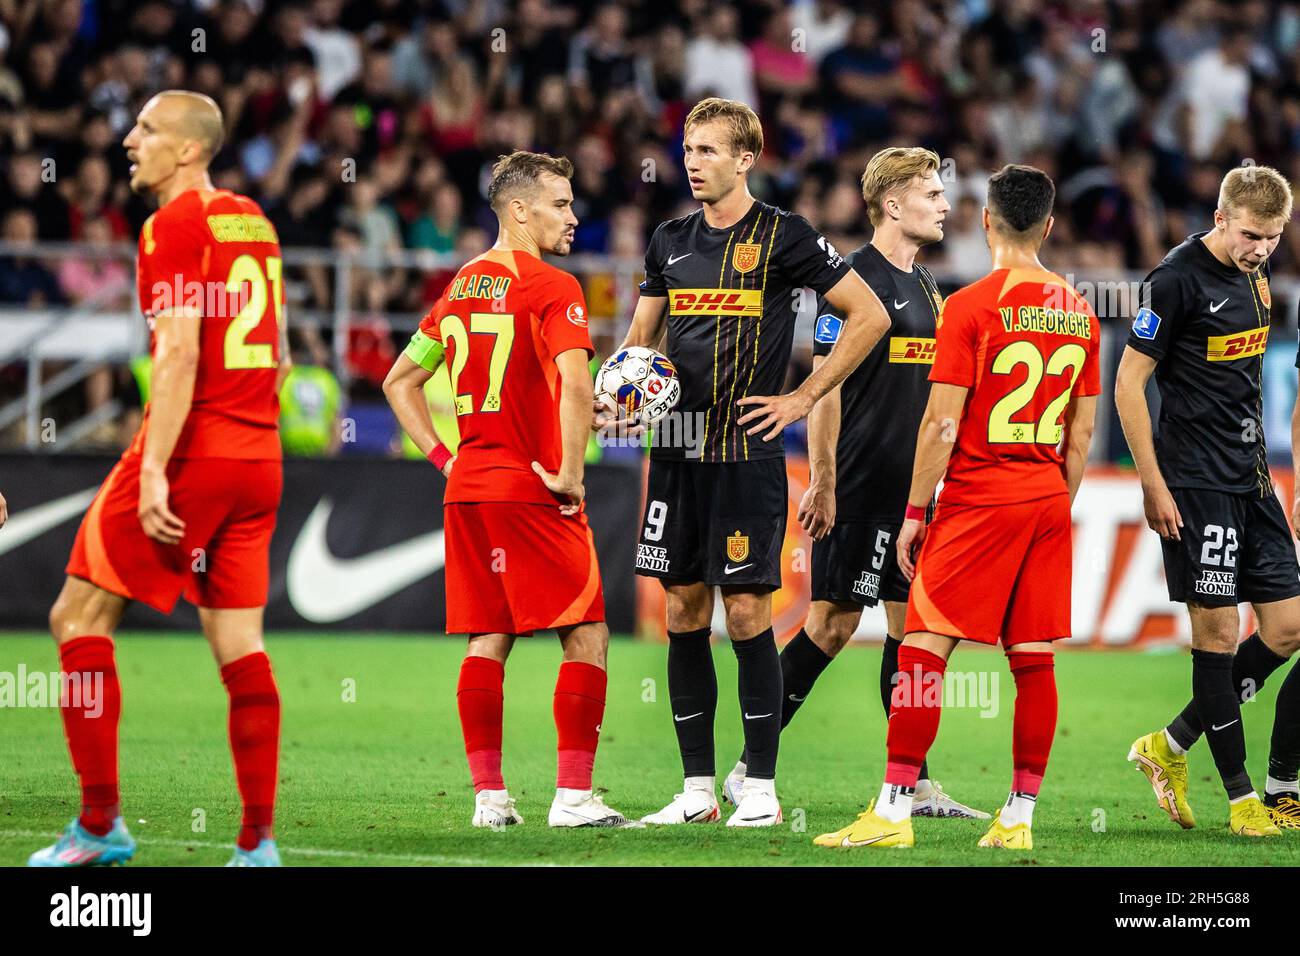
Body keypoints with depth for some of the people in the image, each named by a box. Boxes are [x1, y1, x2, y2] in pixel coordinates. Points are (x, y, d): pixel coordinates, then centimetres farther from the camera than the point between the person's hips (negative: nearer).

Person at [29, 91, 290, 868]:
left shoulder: (175, 227, -9)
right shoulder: (253, 221, 15)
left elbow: (180, 354, -19)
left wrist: (154, 471, -22)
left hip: (191, 453, -8)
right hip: (258, 459, 8)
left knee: (79, 619, 0)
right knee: (240, 645, 6)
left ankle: (100, 824, -3)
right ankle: (259, 841, 3)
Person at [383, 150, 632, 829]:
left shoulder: (459, 289, 13)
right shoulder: (552, 288, -9)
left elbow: (399, 381, 20)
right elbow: (574, 385, -24)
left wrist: (443, 458, 16)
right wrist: (570, 474, -15)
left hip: (467, 490, 7)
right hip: (532, 489, -7)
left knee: (487, 639, 9)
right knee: (586, 635, -1)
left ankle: (489, 795, 6)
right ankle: (573, 795, -7)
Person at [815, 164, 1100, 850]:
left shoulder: (969, 307, -10)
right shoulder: (1079, 313, 8)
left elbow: (942, 423, -11)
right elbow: (1083, 429, 12)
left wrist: (914, 513, -4)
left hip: (978, 503, -6)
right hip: (1047, 499, 6)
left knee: (923, 651, -3)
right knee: (1033, 660, 7)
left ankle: (893, 812, -7)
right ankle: (1019, 818, 8)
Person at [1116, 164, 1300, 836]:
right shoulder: (1176, 279, -14)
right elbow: (1128, 383, -12)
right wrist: (1154, 486, -14)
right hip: (1196, 484, -8)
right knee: (1217, 632, -4)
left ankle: (1170, 748, 17)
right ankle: (1242, 797, 3)